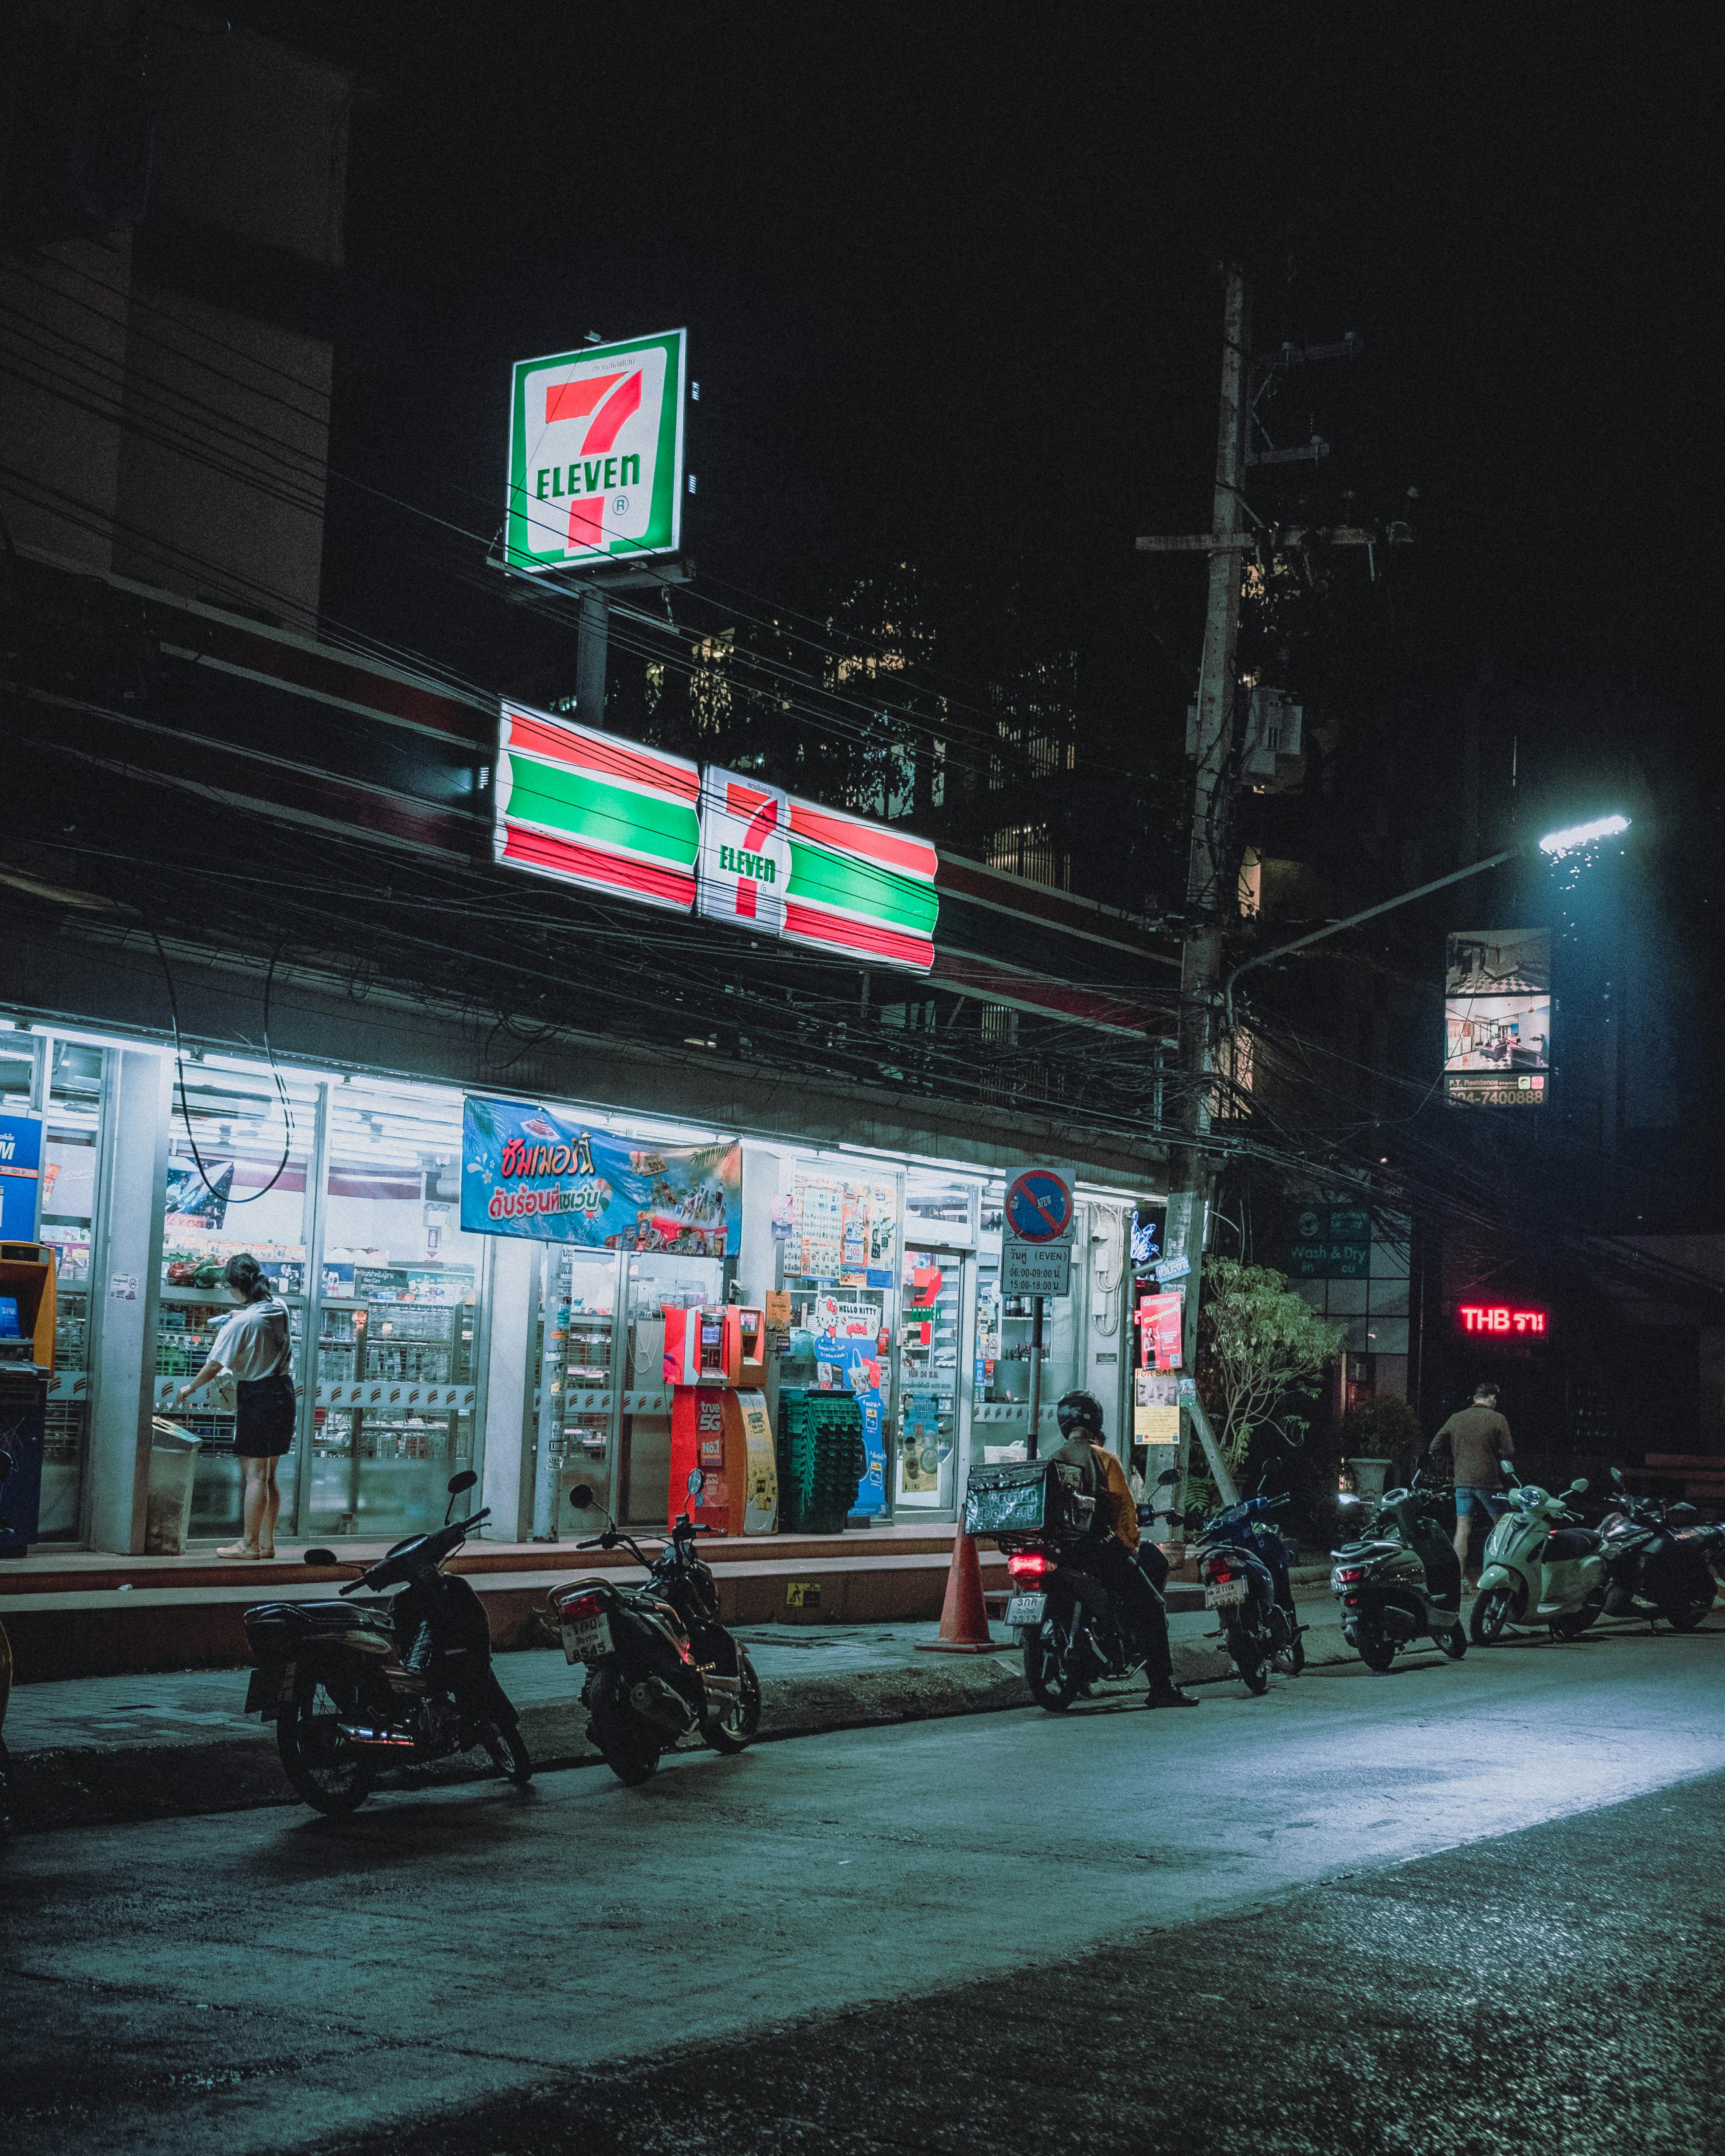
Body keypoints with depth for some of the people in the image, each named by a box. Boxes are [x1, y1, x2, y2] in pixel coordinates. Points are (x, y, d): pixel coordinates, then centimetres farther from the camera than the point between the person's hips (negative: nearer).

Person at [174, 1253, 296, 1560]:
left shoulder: (241, 1322, -17)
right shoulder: (280, 1307, 3)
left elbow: (215, 1365, -11)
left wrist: (190, 1388, 4)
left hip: (257, 1398, -7)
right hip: (284, 1393, 8)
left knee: (255, 1474, -3)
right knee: (269, 1475, 13)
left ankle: (249, 1545, 1)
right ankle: (266, 1541, 16)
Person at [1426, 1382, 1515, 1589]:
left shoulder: (1456, 1419, 7)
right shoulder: (1497, 1420, -4)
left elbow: (1434, 1448, 7)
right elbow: (1509, 1453, -6)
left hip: (1462, 1481, 3)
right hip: (1489, 1482, -3)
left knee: (1462, 1530, 0)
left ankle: (1460, 1578, -5)